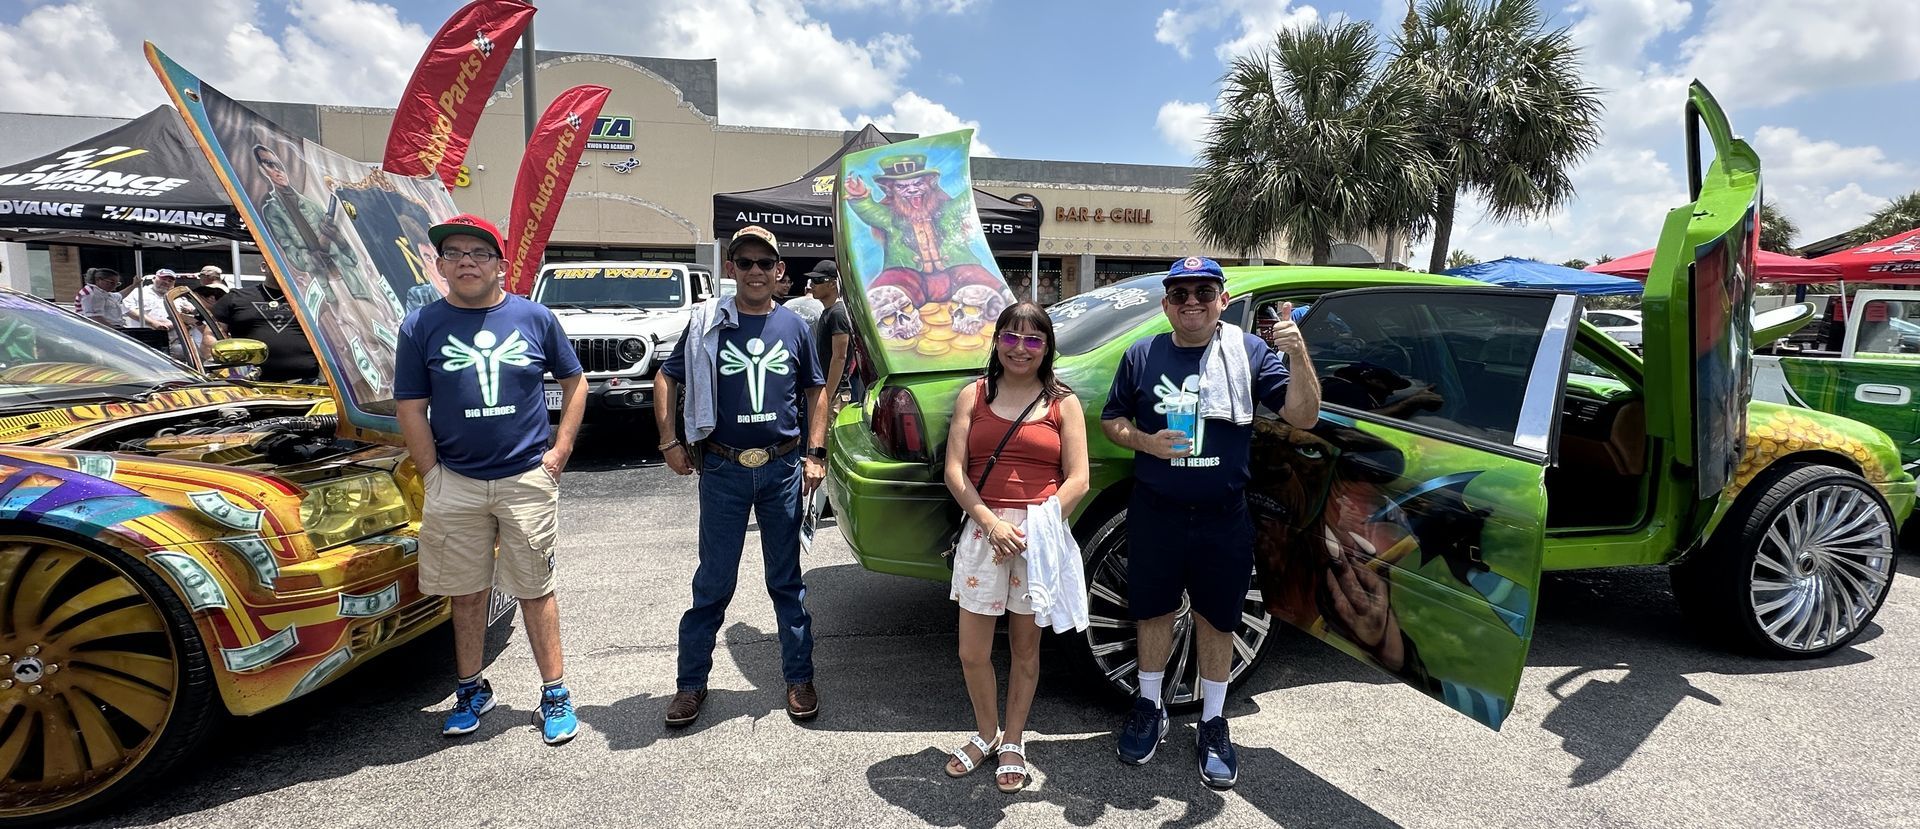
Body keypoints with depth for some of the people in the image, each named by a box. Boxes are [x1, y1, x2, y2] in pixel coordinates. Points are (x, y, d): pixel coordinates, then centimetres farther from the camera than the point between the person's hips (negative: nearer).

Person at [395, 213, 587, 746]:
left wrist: (560, 449, -1)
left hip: (528, 480, -1)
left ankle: (555, 693, 15)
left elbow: (573, 382, 9)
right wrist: (433, 474, -3)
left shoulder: (535, 318, 1)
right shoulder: (421, 326, 2)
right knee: (466, 593, 12)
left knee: (535, 590, 5)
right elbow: (410, 408, 4)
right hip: (455, 484, 1)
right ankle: (472, 691, 29)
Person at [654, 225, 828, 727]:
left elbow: (815, 390, 11)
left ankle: (799, 677, 23)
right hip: (722, 470, -1)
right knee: (713, 582, 7)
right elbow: (667, 379, 7)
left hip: (783, 469, 1)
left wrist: (815, 453, 3)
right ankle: (691, 681, 22)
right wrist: (670, 441, -2)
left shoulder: (793, 326, 4)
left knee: (787, 580, 11)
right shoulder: (707, 323, 0)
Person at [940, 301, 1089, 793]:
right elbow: (954, 471, -1)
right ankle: (985, 733, 32)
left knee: (1026, 649, 13)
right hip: (982, 529, 1)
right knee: (972, 653, 6)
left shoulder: (1064, 403, 4)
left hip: (1040, 534, -1)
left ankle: (1013, 743, 32)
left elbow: (1077, 479, -2)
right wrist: (992, 523, -14)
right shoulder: (973, 397, 6)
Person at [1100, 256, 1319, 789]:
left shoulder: (1248, 351, -4)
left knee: (1217, 621, 12)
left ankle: (1213, 725, 31)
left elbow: (1303, 417, -10)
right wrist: (1146, 442, -13)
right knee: (1154, 612, 14)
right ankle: (1150, 708, 36)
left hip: (1224, 519, -1)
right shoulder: (1142, 356, 0)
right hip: (1155, 514, 1)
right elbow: (1111, 419, 7)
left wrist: (1298, 357, -27)